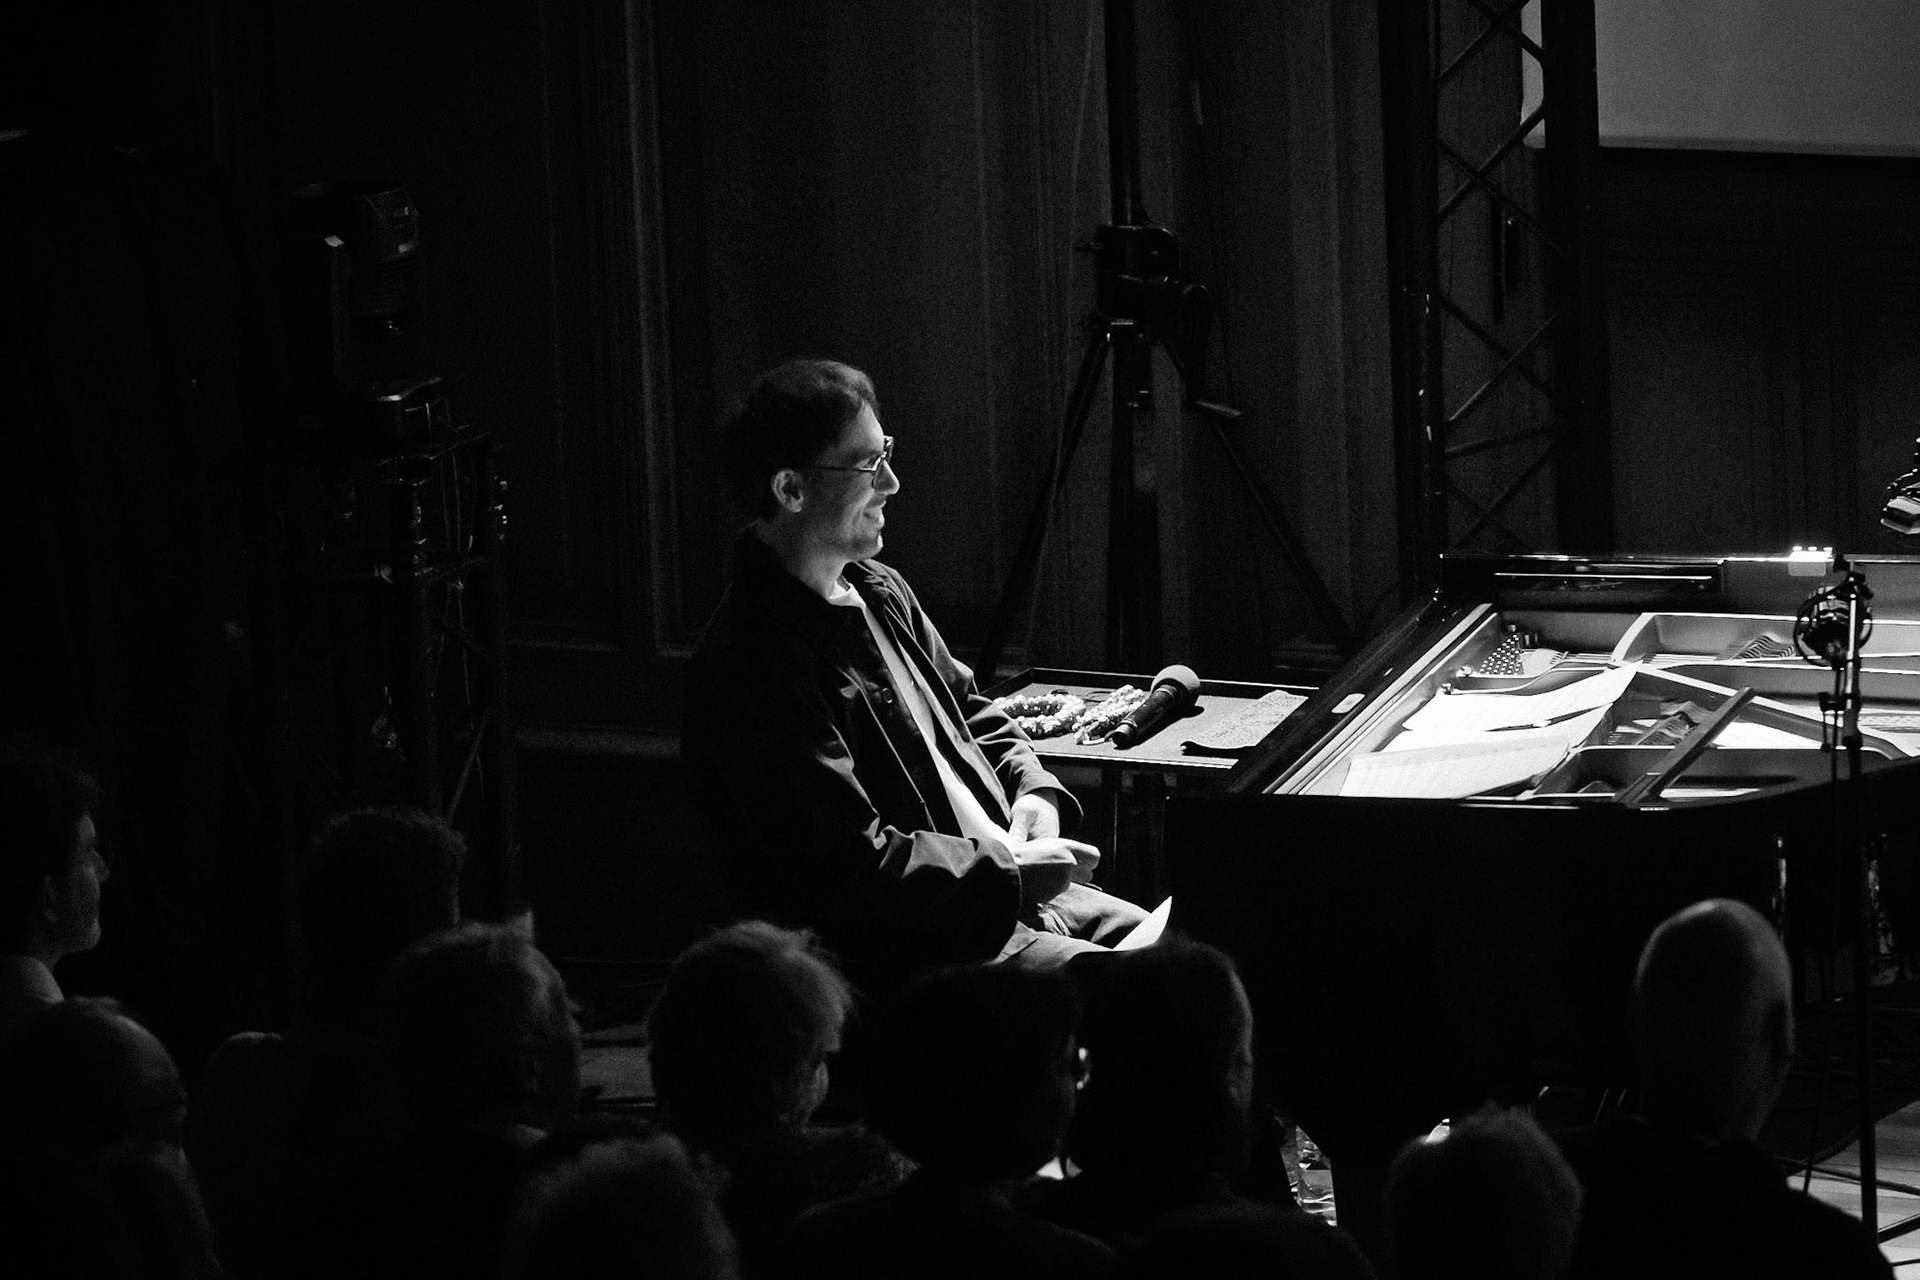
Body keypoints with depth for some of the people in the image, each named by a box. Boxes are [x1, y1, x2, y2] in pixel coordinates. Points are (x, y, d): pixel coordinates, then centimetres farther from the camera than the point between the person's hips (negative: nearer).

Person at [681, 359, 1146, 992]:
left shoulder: (879, 590, 13)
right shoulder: (753, 665, -19)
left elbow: (969, 709, 27)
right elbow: (855, 866, -23)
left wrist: (1034, 790, 7)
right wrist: (1012, 873, -16)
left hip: (1010, 888, 10)